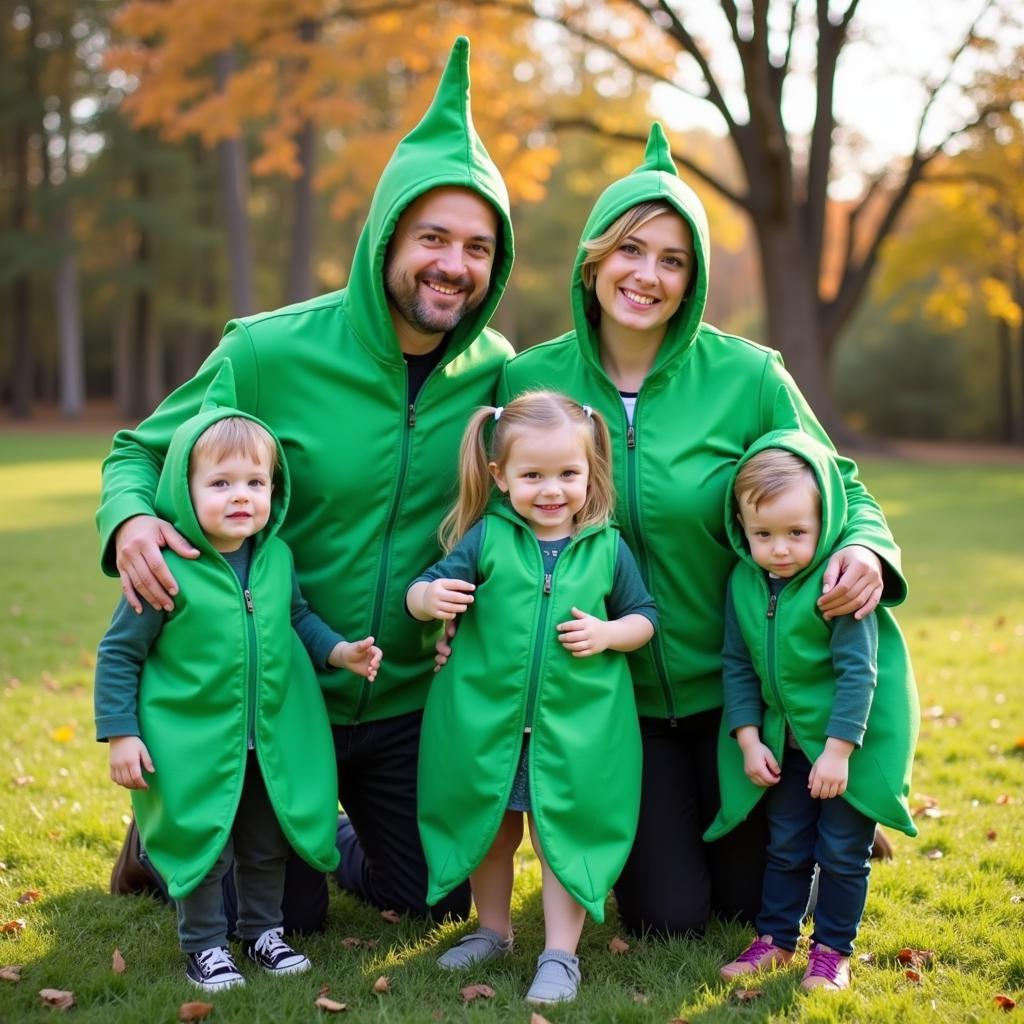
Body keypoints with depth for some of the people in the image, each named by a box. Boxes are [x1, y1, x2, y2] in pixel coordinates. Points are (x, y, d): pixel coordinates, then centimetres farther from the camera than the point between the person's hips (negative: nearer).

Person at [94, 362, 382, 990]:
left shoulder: (277, 557, -5)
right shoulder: (167, 572, -20)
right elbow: (119, 655, -12)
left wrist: (336, 650, -2)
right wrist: (120, 733, -13)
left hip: (273, 743, 5)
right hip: (194, 745, -5)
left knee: (269, 845, 19)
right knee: (203, 848, 7)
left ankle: (263, 929, 39)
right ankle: (205, 944, 27)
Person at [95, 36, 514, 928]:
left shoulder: (495, 372, -8)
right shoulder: (271, 353, -19)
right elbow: (140, 451, -7)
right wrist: (128, 520, -29)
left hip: (410, 705, 4)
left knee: (434, 901, 17)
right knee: (286, 917, 9)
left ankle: (326, 834, 46)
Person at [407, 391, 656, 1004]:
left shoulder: (608, 548, -2)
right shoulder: (485, 538, -5)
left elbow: (644, 617, 7)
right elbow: (422, 593, -5)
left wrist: (609, 634, -13)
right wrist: (429, 596, -28)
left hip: (575, 727, -1)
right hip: (487, 719, 1)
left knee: (562, 837, 4)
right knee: (488, 832, 17)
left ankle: (561, 955, 16)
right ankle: (493, 932, 37)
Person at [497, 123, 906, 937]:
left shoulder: (747, 377, -13)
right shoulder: (530, 380, -9)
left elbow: (839, 489, -4)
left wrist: (866, 549, -26)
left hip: (731, 684, 0)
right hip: (612, 691, 1)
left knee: (753, 899, 11)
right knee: (669, 915, 5)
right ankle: (637, 832, 39)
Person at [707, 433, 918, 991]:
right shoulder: (744, 582, -5)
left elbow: (858, 672, -23)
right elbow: (737, 666, 2)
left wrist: (838, 750, -23)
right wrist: (748, 740, -4)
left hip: (853, 741, -5)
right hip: (787, 743, 5)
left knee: (842, 851, 5)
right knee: (785, 846, 16)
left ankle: (832, 949, 21)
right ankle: (775, 938, 29)